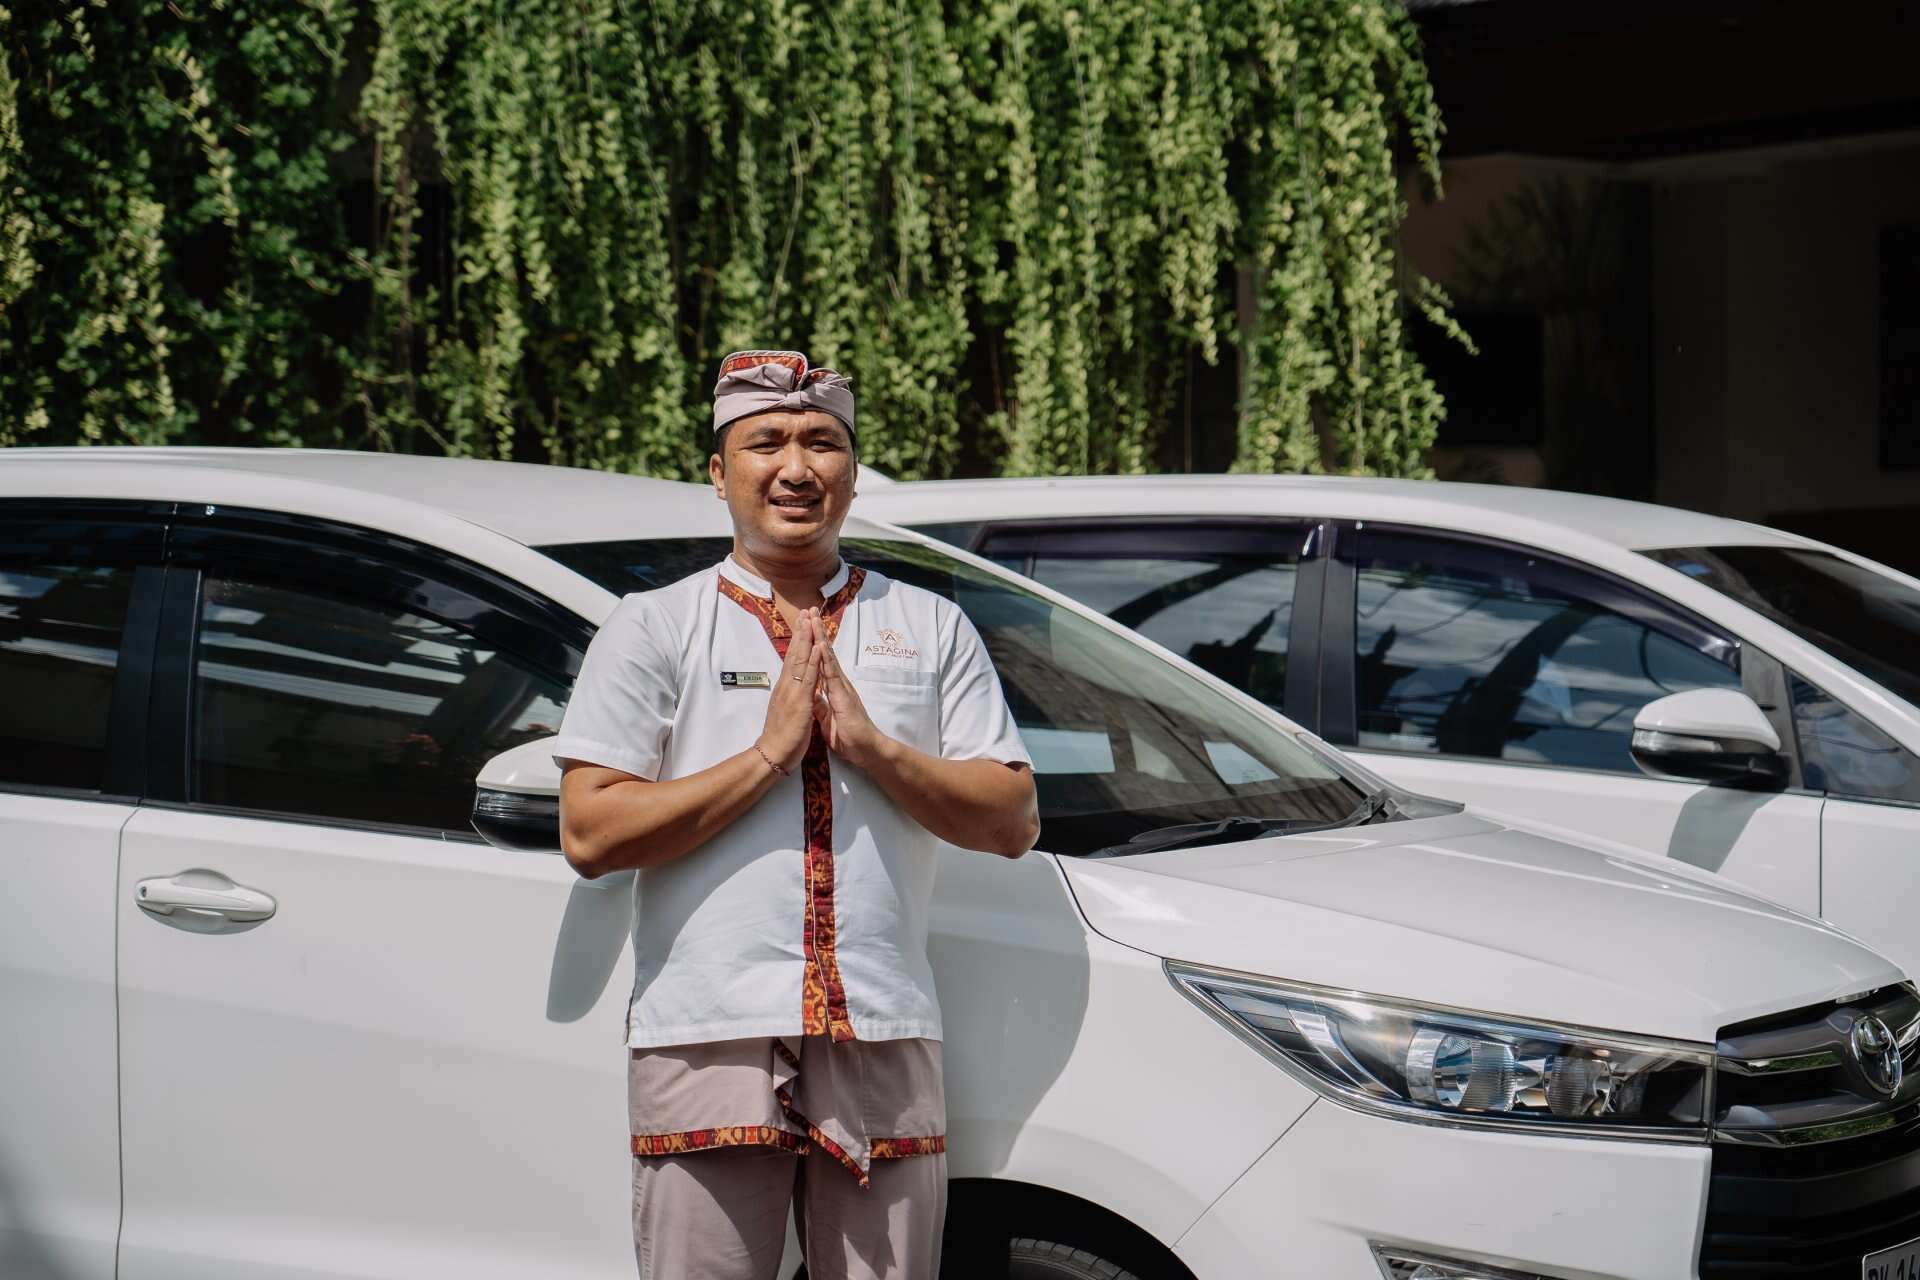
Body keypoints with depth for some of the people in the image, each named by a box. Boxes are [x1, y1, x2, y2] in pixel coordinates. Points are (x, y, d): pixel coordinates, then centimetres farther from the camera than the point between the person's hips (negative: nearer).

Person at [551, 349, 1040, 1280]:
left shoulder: (932, 628, 15)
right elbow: (590, 835, -4)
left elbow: (1013, 822, 8)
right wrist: (770, 751, -9)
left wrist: (871, 746, -6)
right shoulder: (652, 629, 7)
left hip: (885, 1042, 2)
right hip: (705, 1039, -2)